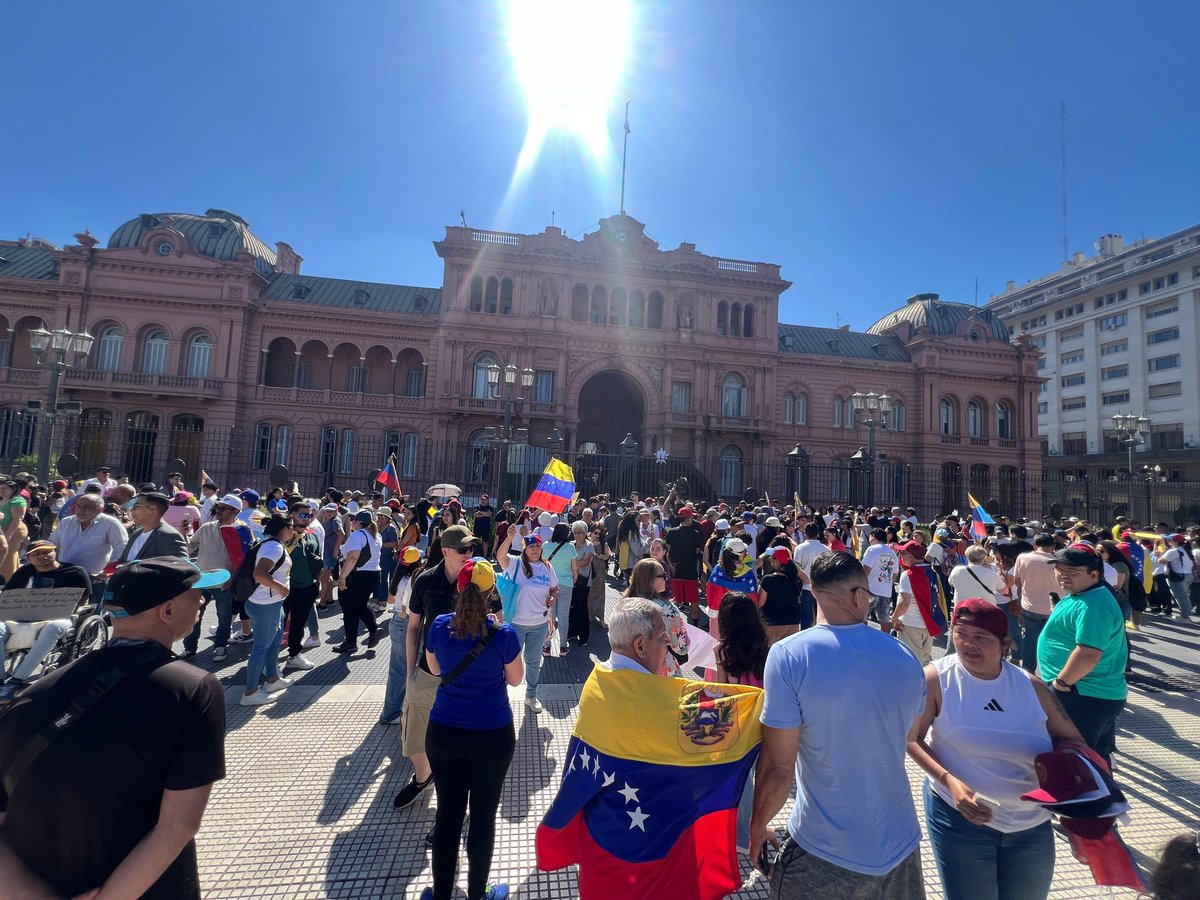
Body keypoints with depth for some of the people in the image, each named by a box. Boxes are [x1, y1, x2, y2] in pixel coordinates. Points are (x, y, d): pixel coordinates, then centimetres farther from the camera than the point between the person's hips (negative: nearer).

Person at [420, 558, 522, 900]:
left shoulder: (440, 626, -12)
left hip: (444, 734, 3)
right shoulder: (503, 634, -21)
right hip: (492, 737, -2)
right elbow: (515, 679, -2)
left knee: (448, 814, 18)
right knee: (483, 816, 16)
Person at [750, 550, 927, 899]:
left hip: (824, 854, -4)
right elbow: (902, 742, 10)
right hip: (901, 846, 4)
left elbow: (777, 767, -18)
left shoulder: (788, 655, -22)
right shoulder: (906, 657, -7)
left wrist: (756, 829, -1)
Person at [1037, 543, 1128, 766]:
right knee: (1098, 757, 24)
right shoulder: (1082, 595, 8)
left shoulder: (1091, 606, -25)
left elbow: (1088, 655, -31)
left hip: (1083, 698, -10)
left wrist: (1060, 682, -21)